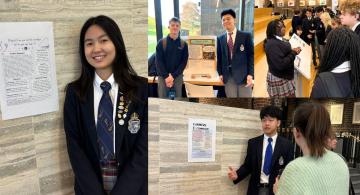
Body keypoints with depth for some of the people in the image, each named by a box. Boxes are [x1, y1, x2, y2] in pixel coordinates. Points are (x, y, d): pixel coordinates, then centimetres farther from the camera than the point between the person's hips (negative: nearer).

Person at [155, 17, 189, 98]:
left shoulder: (183, 44, 4)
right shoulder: (161, 42, 0)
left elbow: (184, 62, -1)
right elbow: (159, 61, -4)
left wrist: (173, 76, -12)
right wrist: (166, 76, -13)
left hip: (178, 77, 1)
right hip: (163, 77, -1)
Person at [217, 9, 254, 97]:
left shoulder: (246, 36, 2)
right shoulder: (220, 39, 10)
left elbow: (251, 55, -1)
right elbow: (219, 57, 13)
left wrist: (250, 74, -10)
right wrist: (220, 73, 3)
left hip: (243, 75, -2)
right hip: (228, 76, 3)